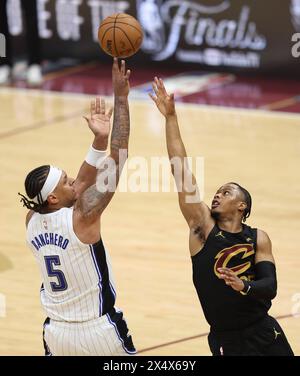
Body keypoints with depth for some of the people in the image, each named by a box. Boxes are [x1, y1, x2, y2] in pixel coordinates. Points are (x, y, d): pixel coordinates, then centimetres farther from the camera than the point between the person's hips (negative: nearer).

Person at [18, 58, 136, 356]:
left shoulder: (32, 221, -3)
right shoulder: (81, 218, -20)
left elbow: (80, 185, 9)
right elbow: (118, 159, -19)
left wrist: (99, 139, 0)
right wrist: (121, 98, -17)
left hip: (56, 332, 6)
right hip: (99, 333, -6)